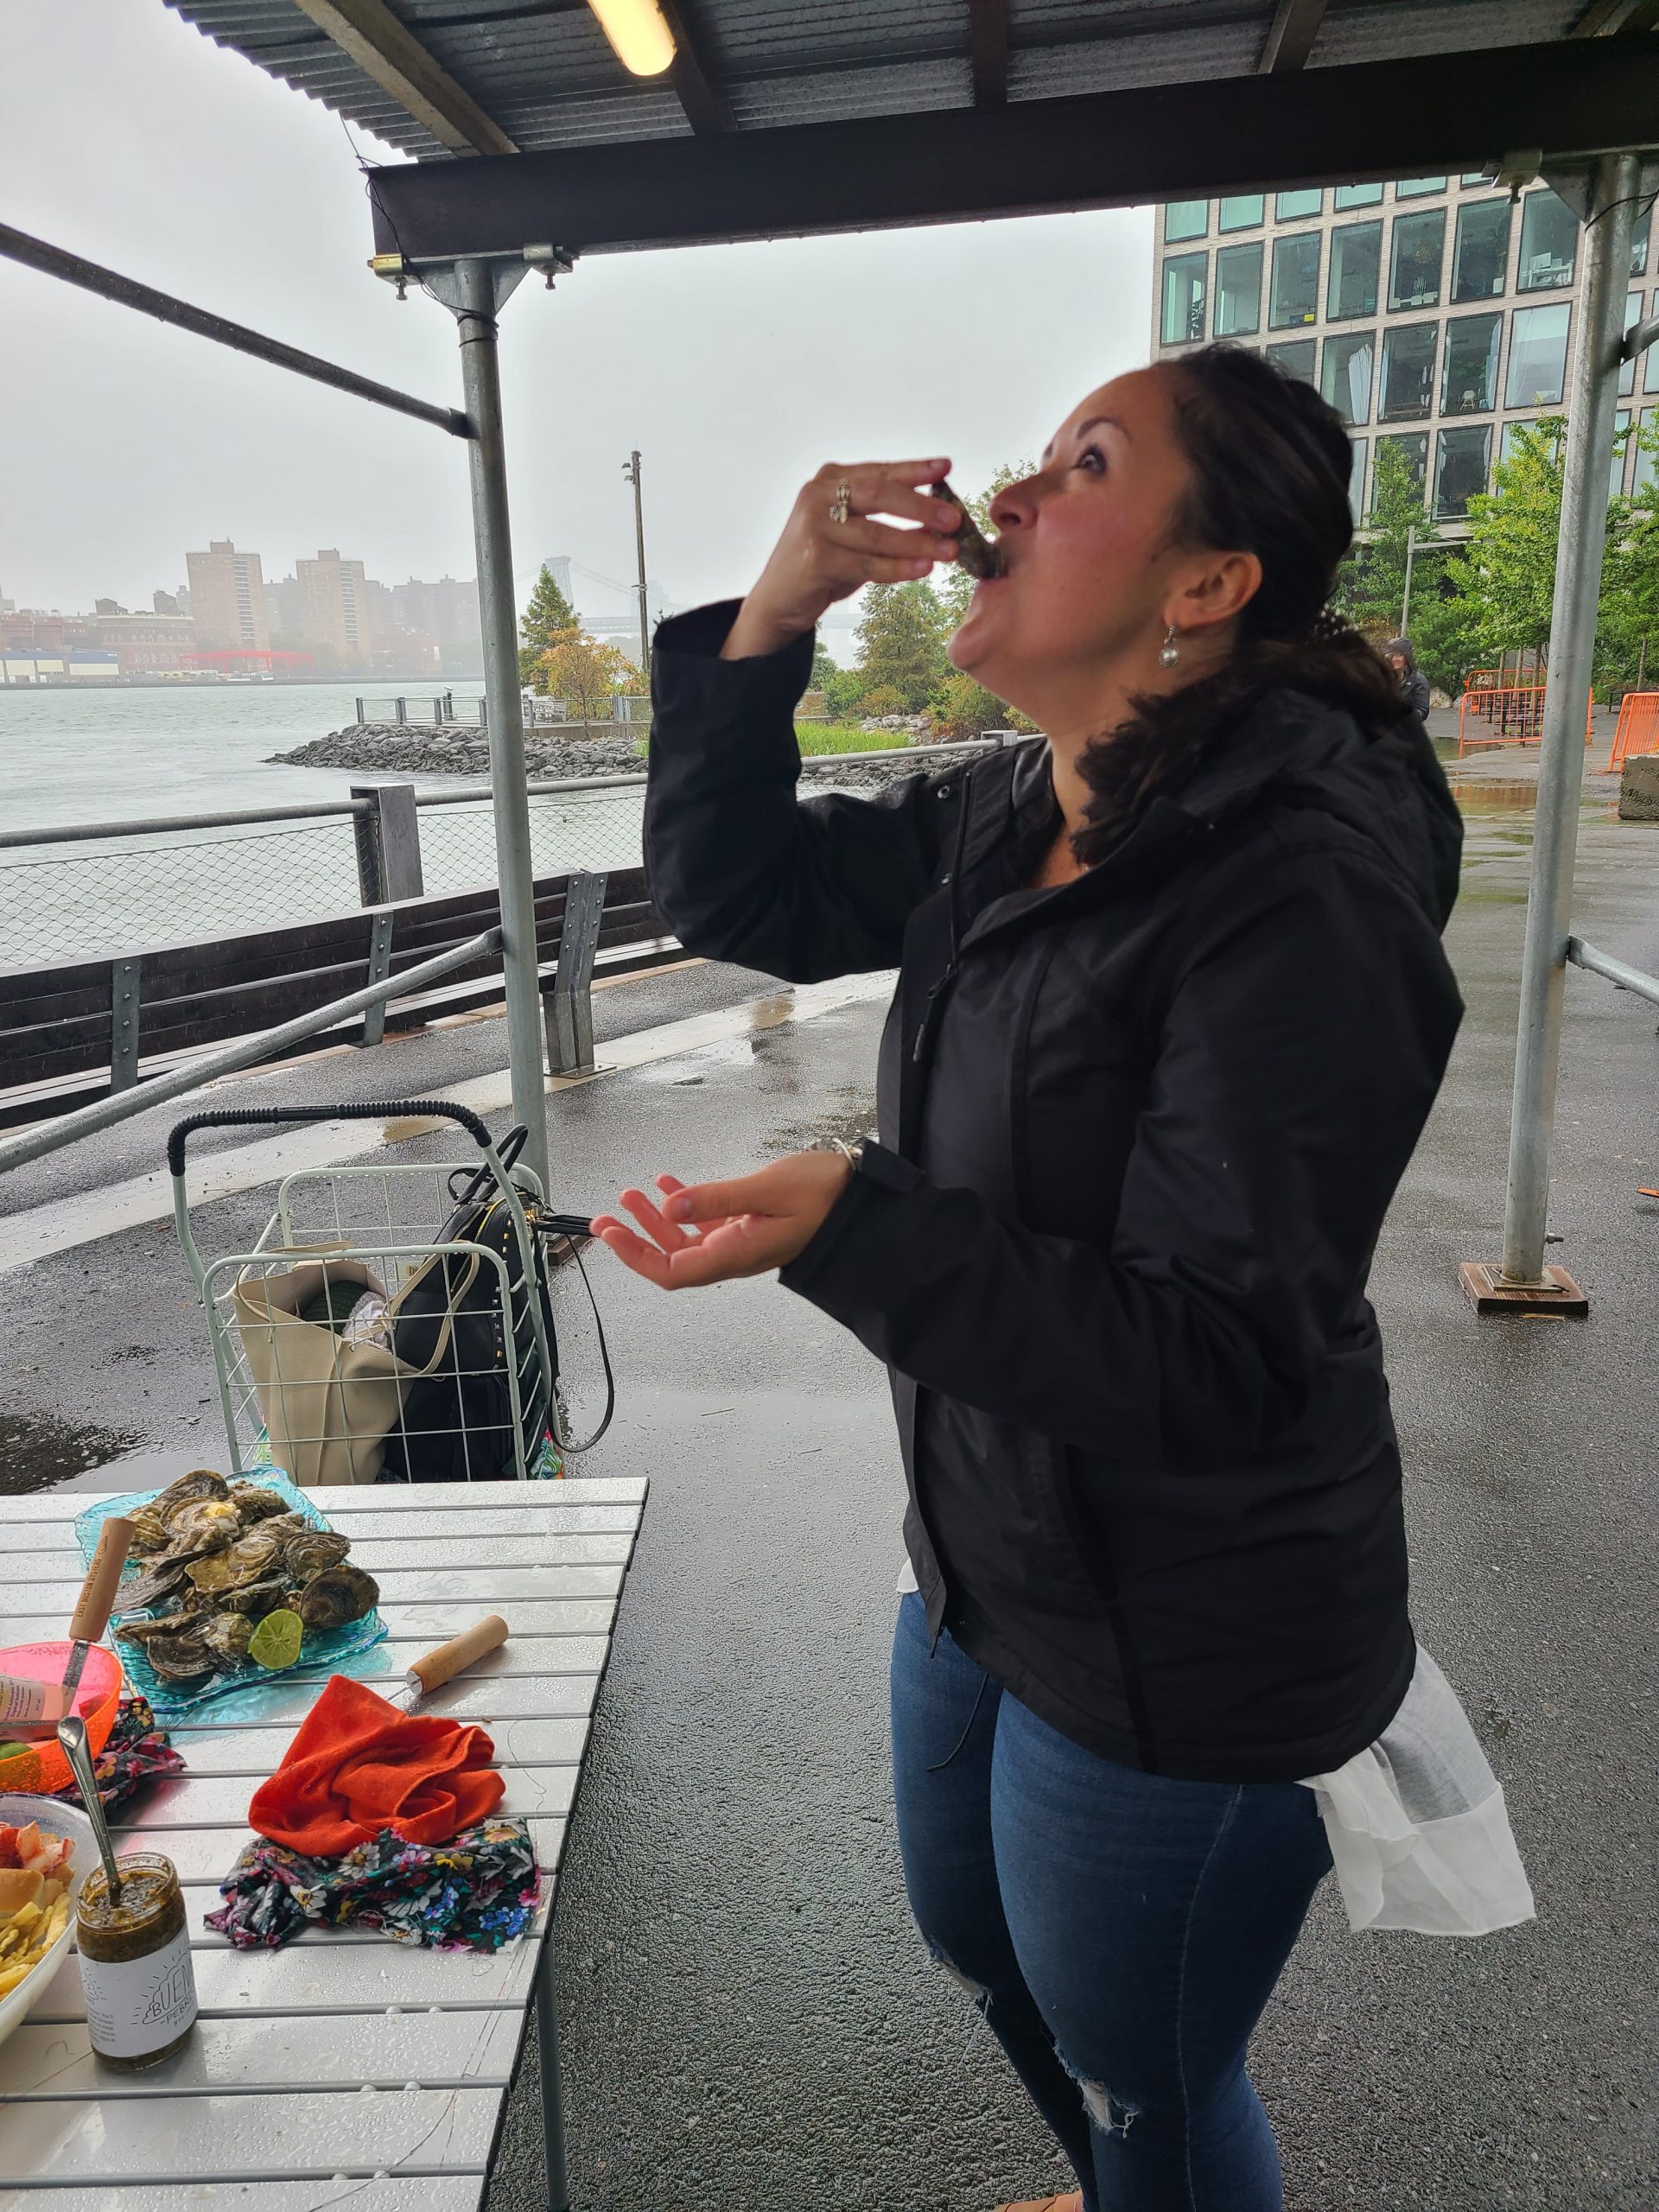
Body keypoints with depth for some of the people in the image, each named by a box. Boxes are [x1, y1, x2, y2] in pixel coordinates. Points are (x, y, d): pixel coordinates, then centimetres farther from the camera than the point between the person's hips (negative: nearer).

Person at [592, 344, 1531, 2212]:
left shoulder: (1298, 886, -28)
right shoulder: (1002, 829, -2)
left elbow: (1216, 1360, -29)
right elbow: (729, 889, 5)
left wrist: (846, 1222, -41)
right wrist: (774, 616, -8)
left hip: (1181, 1656, -9)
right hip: (984, 1566, 9)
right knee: (982, 1948, 33)